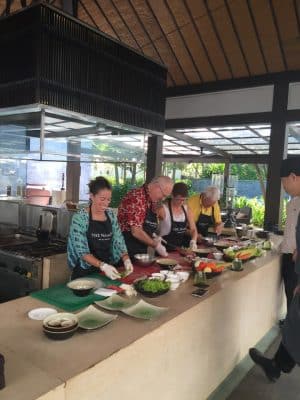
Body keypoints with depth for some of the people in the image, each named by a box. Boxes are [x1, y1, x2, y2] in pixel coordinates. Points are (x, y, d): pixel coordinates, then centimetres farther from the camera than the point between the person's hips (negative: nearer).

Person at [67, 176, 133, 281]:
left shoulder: (111, 215, 4)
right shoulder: (80, 218, -11)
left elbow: (118, 241, 6)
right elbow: (82, 251, -14)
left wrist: (126, 259, -11)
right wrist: (102, 265, -26)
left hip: (108, 271, 4)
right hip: (84, 273, -4)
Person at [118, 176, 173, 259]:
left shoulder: (153, 199, 8)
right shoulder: (137, 197, -20)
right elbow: (136, 231, -25)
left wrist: (153, 236, 2)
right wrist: (156, 245, -14)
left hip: (141, 251, 9)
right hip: (128, 250, -9)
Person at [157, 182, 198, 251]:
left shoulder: (187, 209, 6)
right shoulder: (163, 209, -9)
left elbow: (193, 229, 10)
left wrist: (193, 241, -8)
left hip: (182, 247, 5)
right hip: (166, 249, -5)